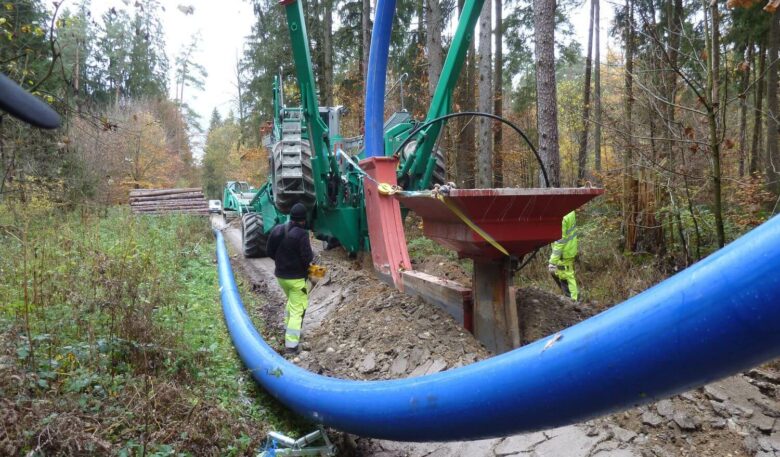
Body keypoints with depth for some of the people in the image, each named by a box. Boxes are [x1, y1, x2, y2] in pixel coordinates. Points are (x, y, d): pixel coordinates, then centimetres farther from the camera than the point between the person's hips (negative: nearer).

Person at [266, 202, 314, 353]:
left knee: (291, 300, 30)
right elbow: (307, 258, -22)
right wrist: (311, 254, 0)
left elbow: (269, 251, 7)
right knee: (297, 310, 1)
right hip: (297, 278, -7)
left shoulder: (277, 230, -1)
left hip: (280, 275, 7)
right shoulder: (301, 234, -22)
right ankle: (291, 344, 0)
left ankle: (287, 329, 39)